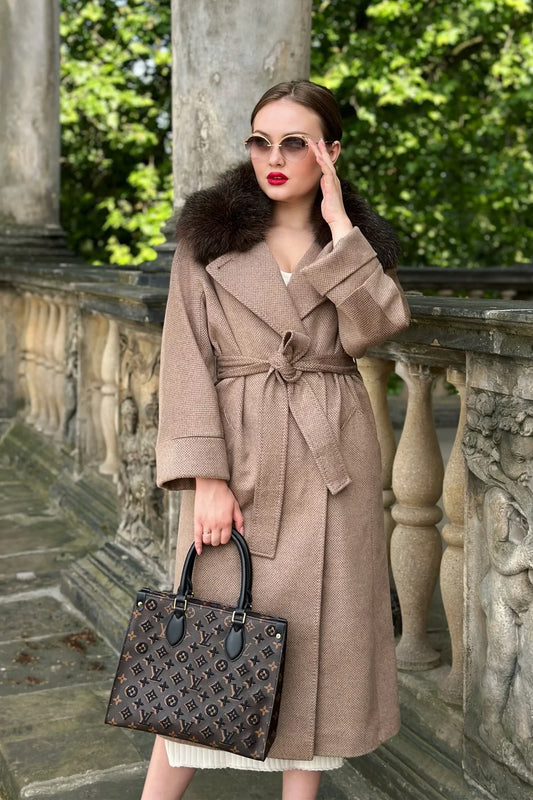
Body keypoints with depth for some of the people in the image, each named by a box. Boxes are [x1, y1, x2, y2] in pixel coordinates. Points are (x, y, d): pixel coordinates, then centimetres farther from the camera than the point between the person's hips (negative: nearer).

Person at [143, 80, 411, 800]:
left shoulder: (361, 240, 8)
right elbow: (187, 359, -5)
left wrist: (339, 226, -10)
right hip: (238, 460, -2)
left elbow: (371, 328, -11)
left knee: (320, 633, 8)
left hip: (333, 460, 2)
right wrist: (205, 475, -13)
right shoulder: (208, 234, 2)